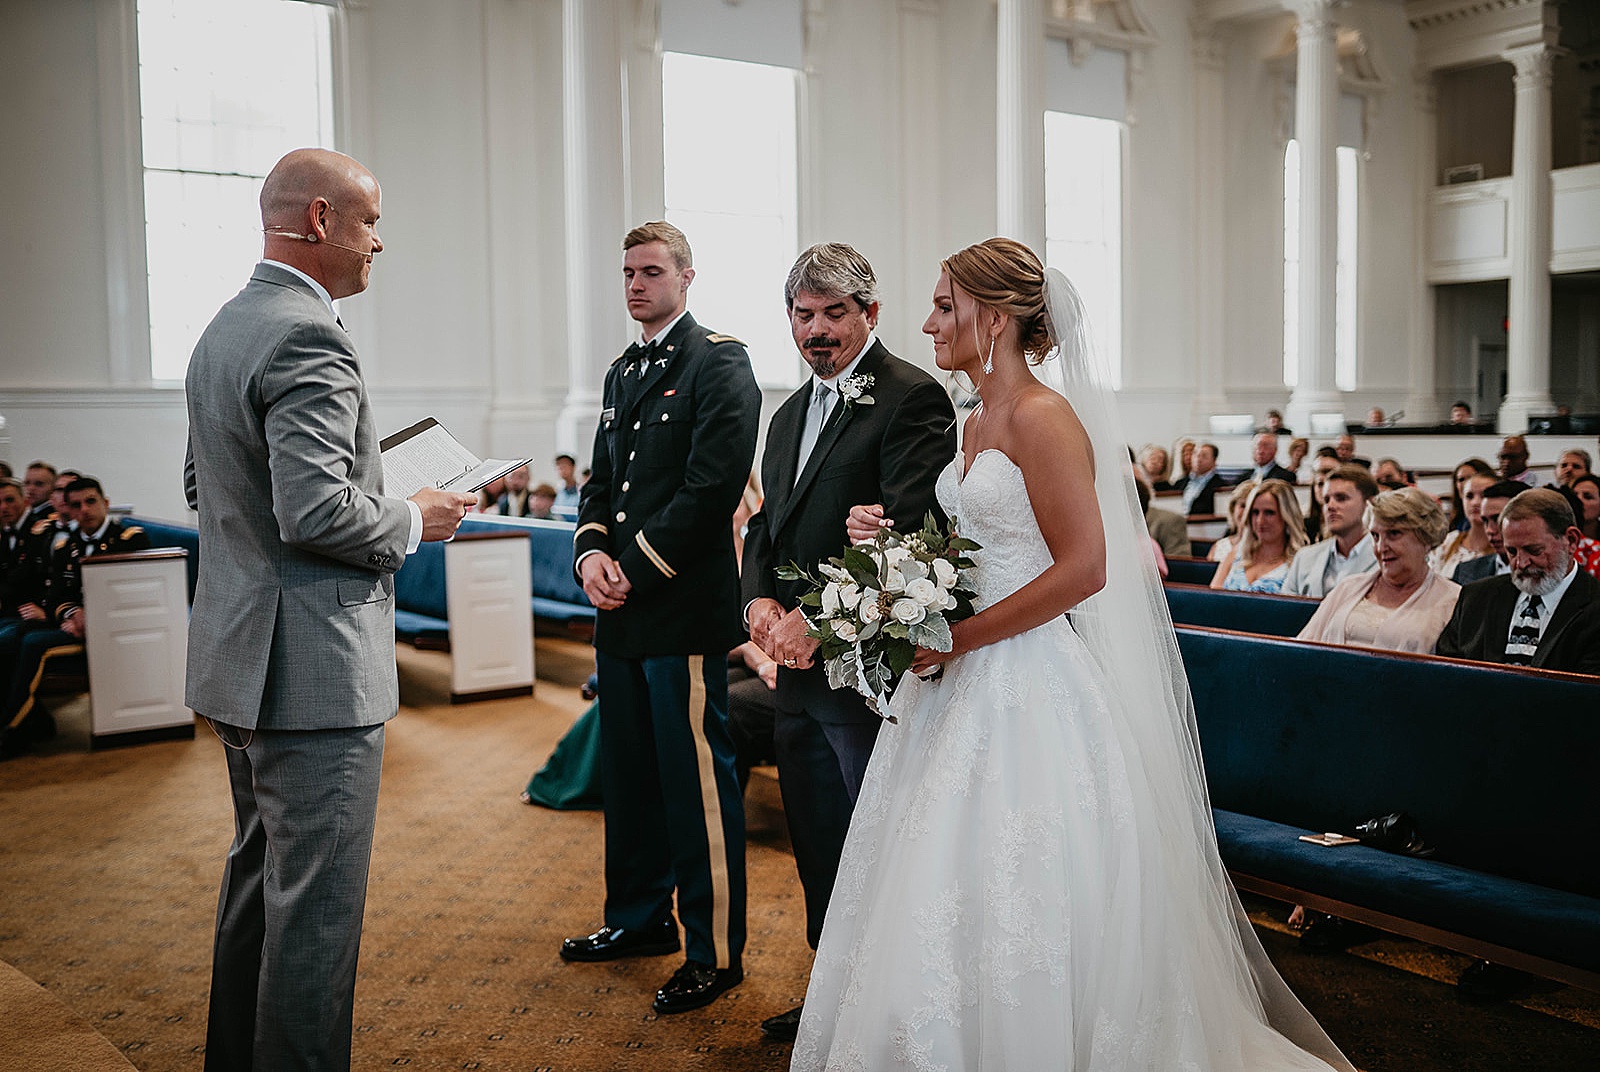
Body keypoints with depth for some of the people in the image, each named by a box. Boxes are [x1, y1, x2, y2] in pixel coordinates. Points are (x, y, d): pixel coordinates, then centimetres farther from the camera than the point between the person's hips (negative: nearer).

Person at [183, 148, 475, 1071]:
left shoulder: (223, 329, 13)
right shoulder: (308, 337, -19)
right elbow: (316, 510, -28)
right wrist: (411, 522, -10)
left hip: (241, 658, 11)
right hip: (312, 666, -11)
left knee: (258, 875, 23)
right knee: (317, 902, -1)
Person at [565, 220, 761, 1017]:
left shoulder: (718, 362, -8)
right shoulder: (622, 372, 19)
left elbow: (713, 482, -17)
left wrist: (639, 570, -15)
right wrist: (591, 552, -1)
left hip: (684, 607, -8)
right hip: (621, 612, 9)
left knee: (696, 779, -2)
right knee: (627, 772, 17)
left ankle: (715, 951, 11)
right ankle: (640, 919, 34)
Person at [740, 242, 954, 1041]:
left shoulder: (912, 397, -11)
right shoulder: (789, 414, 17)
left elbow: (905, 526, -22)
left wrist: (817, 617, -24)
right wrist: (760, 600, -3)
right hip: (798, 671, 9)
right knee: (816, 845, 19)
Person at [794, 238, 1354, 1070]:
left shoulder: (1044, 419, -14)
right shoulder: (976, 424, 13)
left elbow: (1082, 568, -20)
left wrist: (958, 639, -17)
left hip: (1029, 688, -9)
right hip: (966, 684, 9)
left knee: (1012, 908, 0)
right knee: (936, 901, 15)